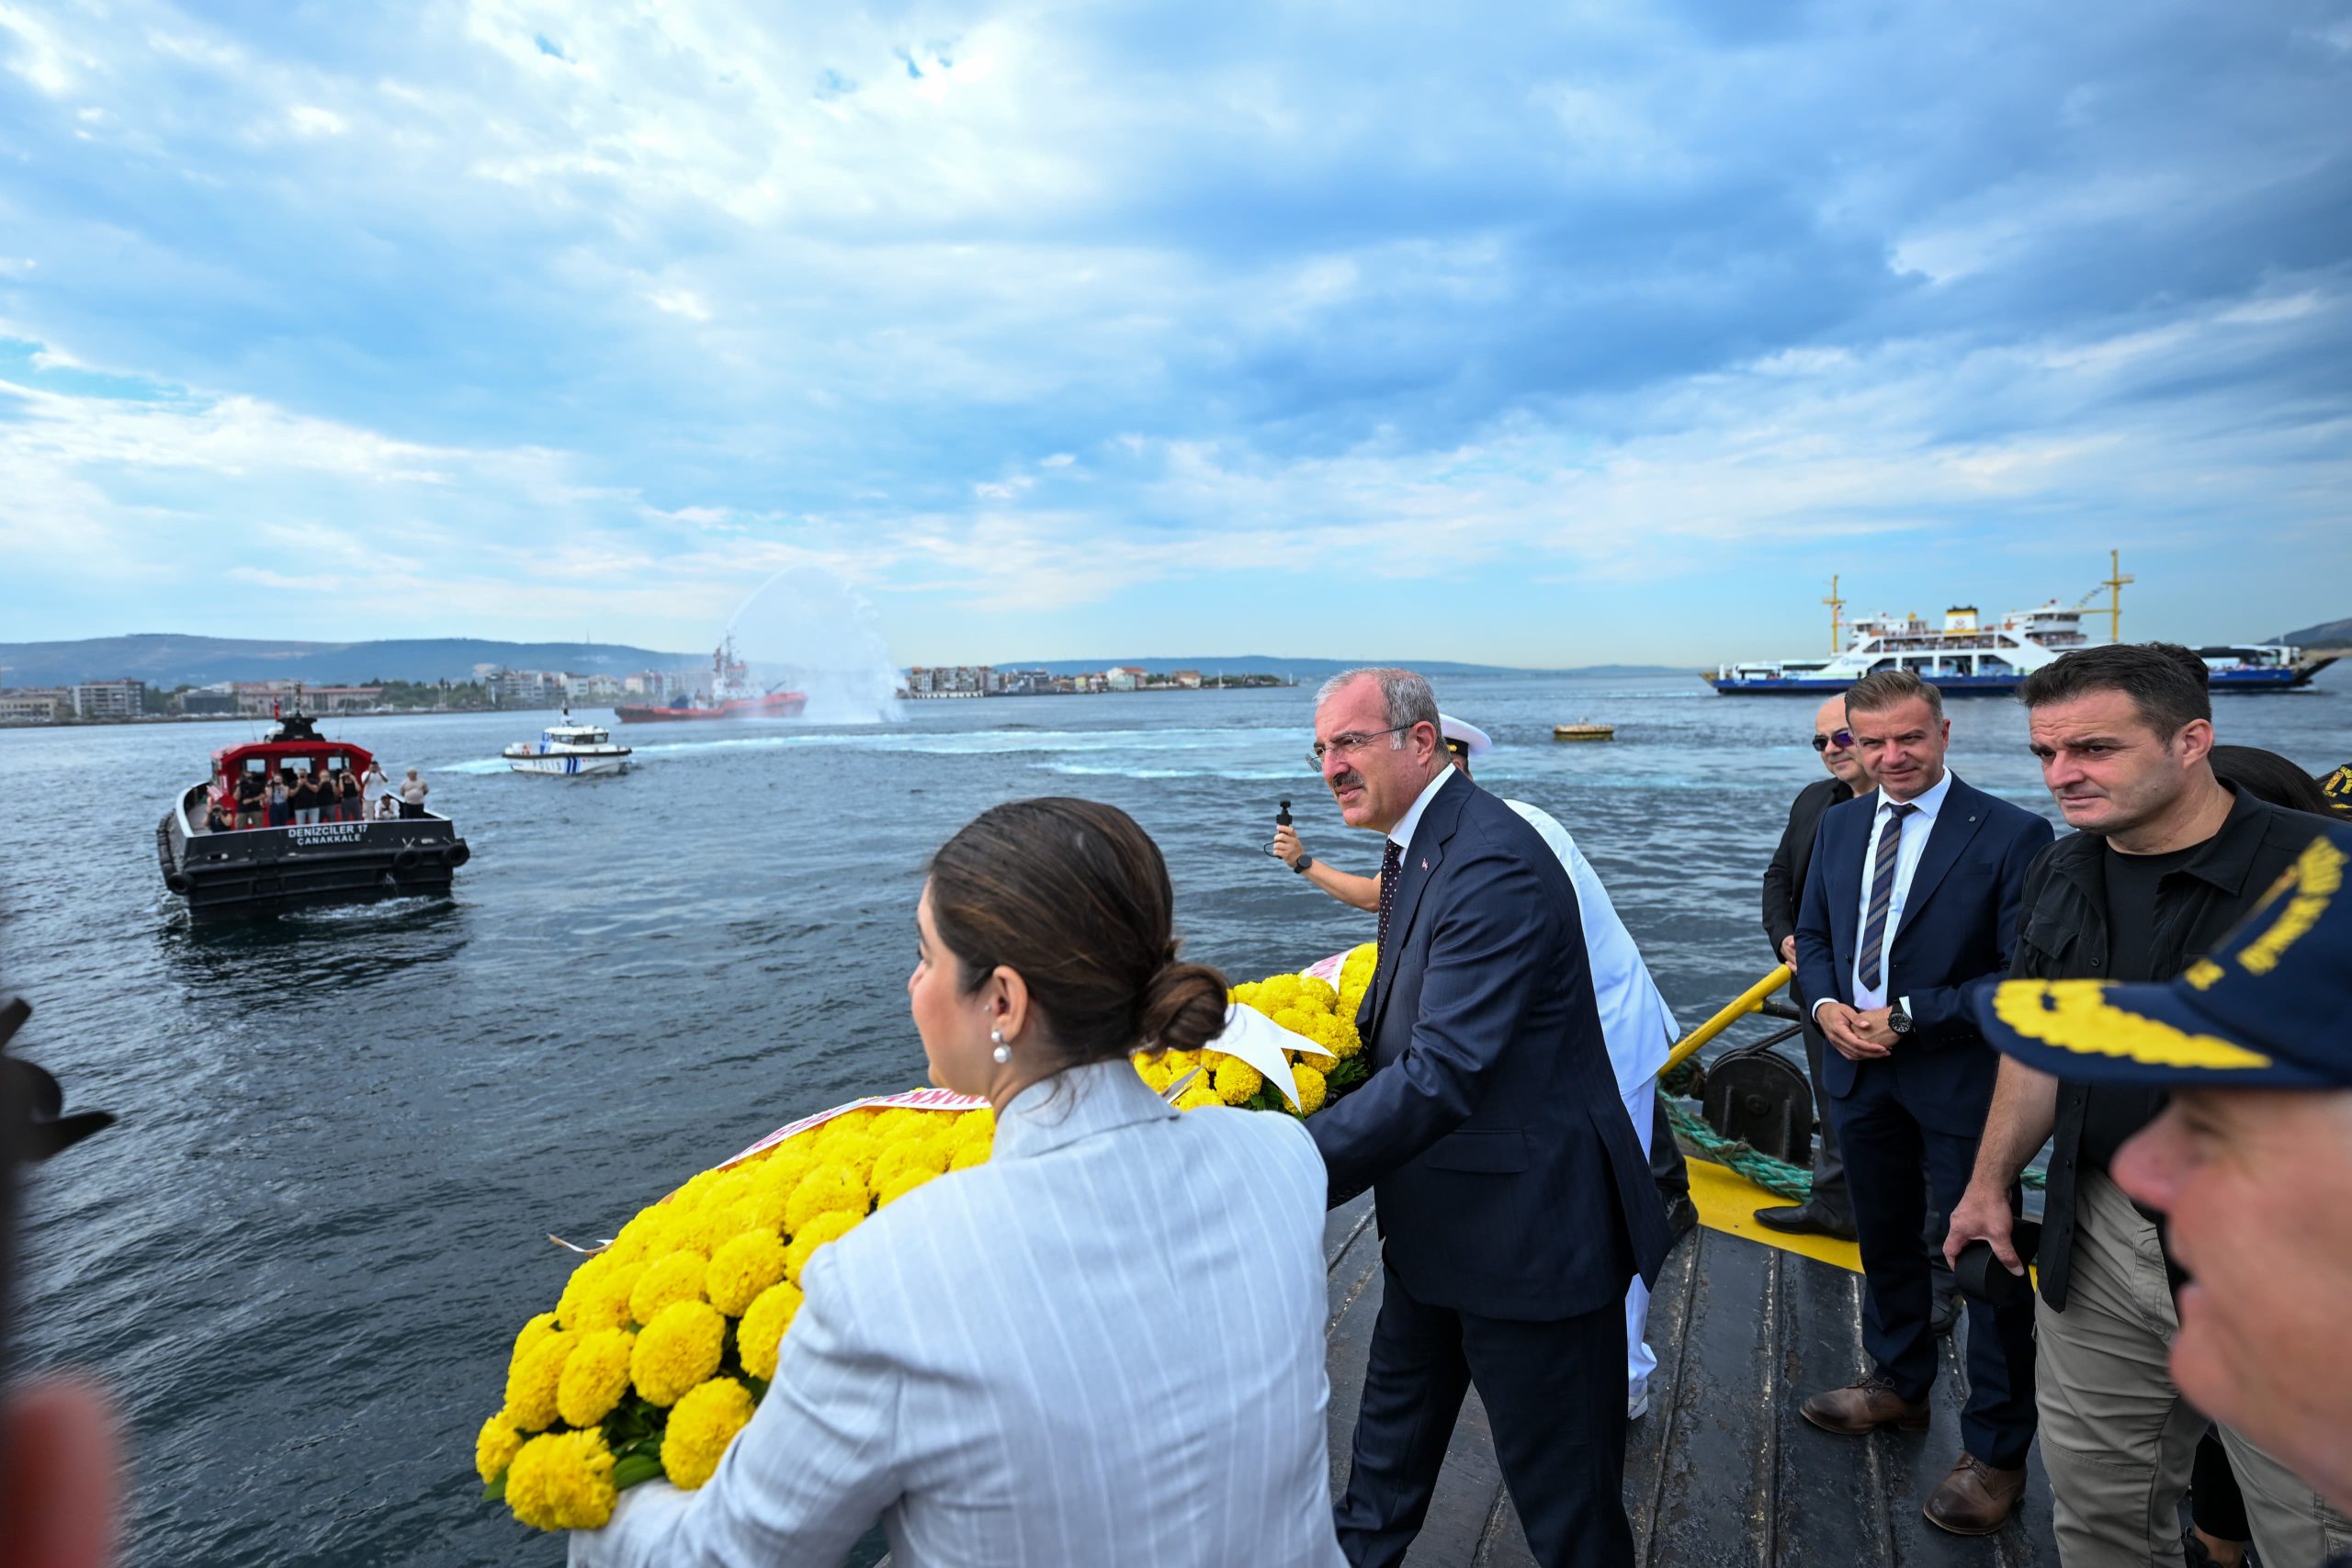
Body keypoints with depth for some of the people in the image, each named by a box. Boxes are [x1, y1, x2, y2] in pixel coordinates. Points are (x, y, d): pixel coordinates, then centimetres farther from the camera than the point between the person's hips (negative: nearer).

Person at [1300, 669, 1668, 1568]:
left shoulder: (1494, 867, -28)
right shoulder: (1417, 845, 4)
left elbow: (1442, 1076, -35)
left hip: (1528, 1228, -10)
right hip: (1436, 1221, 10)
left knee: (1561, 1487, 12)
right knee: (1397, 1409, 29)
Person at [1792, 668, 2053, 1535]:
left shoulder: (2010, 835, -15)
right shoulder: (1838, 824, 4)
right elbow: (1812, 934, 12)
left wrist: (1908, 1016, -20)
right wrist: (1825, 1004, -7)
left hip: (1960, 1078, -6)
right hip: (1860, 1070, 6)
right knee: (1885, 1238, 22)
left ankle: (1994, 1450, 27)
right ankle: (1898, 1384, 45)